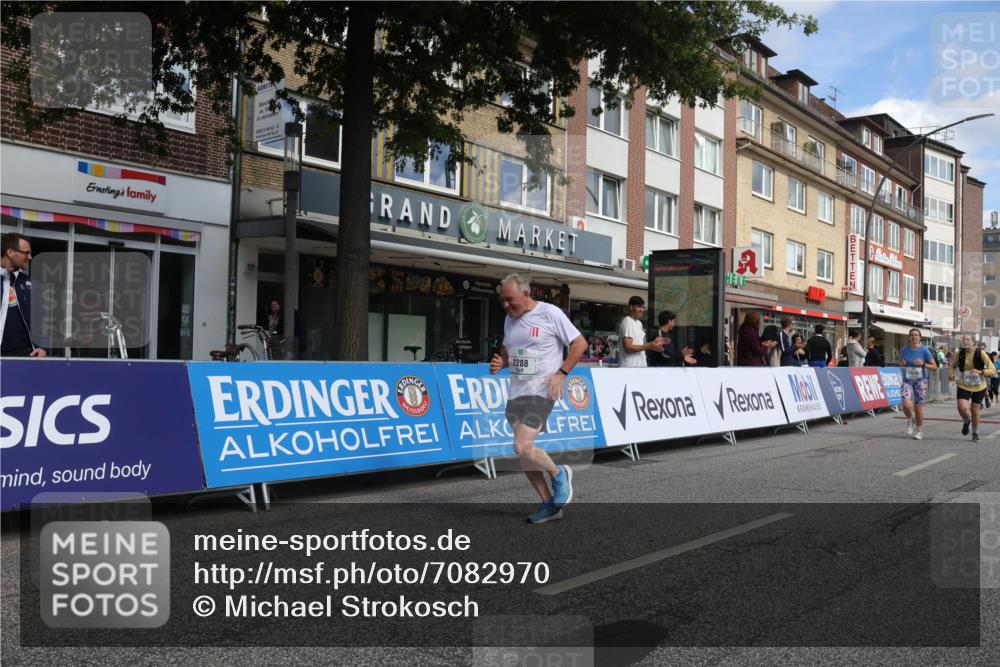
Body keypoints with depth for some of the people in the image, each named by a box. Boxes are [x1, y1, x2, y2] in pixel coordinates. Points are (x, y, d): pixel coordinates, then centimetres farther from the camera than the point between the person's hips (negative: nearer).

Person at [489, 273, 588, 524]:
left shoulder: (550, 313, -9)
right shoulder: (510, 319, 11)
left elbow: (580, 343, -6)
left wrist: (560, 374, -14)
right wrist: (500, 362, 2)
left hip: (541, 391, -8)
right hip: (516, 392, 8)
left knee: (522, 447, -19)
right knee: (523, 453, 8)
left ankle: (559, 474, 10)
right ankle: (550, 504, 21)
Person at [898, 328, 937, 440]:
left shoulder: (924, 350, -6)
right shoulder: (904, 350, 1)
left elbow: (935, 367, -2)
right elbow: (900, 363, 19)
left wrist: (923, 364, -19)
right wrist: (902, 363, -4)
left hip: (920, 381, -1)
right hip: (907, 381, 1)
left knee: (918, 407, 2)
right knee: (906, 404, -18)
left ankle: (919, 430, 20)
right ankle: (910, 421, 13)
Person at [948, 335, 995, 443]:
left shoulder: (980, 353, -13)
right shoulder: (959, 353, -7)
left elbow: (993, 370, -15)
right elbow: (952, 366, 11)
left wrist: (980, 372, -32)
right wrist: (951, 374, -10)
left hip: (979, 387, -1)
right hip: (964, 386, 1)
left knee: (975, 411, 6)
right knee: (962, 407, -19)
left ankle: (975, 433, 31)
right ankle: (966, 422, 17)